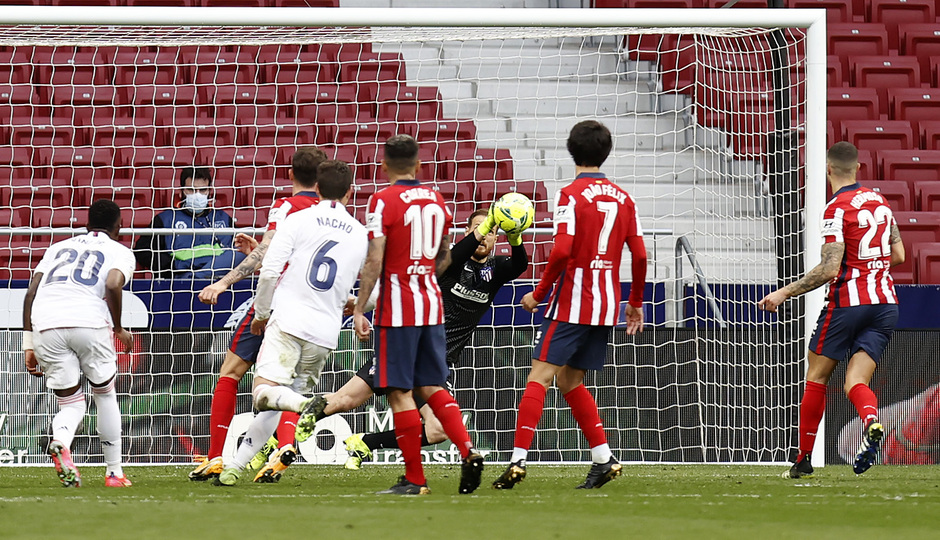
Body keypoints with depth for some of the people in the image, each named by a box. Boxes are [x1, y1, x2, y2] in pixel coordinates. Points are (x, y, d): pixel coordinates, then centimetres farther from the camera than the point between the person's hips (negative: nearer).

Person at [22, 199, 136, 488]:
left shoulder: (58, 248, 29)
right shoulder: (120, 252, 17)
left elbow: (31, 293, 18)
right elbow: (113, 284, -5)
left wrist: (29, 345, 19)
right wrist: (119, 329, 8)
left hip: (46, 325, 3)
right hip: (89, 321, -3)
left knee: (71, 403, 12)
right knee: (105, 394, 21)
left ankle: (60, 442, -22)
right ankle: (114, 471, 20)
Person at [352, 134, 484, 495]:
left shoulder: (383, 202, -10)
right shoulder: (436, 201, 9)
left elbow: (374, 262, -15)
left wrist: (359, 309, -11)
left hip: (397, 309, -6)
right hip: (432, 304, 6)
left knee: (400, 392, -1)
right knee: (432, 387, 13)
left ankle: (414, 479, -1)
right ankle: (468, 451, -7)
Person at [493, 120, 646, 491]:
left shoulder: (571, 195, -9)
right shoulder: (623, 199, 9)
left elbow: (562, 251, -18)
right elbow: (639, 255, 8)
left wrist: (539, 293, -7)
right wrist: (635, 303, 19)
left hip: (571, 303, -6)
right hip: (606, 307, 6)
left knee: (540, 376, -6)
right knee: (570, 381, 17)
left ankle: (518, 459, -16)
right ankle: (604, 459, 10)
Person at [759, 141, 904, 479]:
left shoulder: (837, 209, -11)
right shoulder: (879, 201, 10)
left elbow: (829, 270, -18)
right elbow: (898, 255, 16)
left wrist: (785, 293, -12)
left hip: (848, 302, -6)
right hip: (886, 304, 6)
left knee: (816, 377, 9)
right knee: (855, 383, 1)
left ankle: (804, 460, 12)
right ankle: (872, 421, -33)